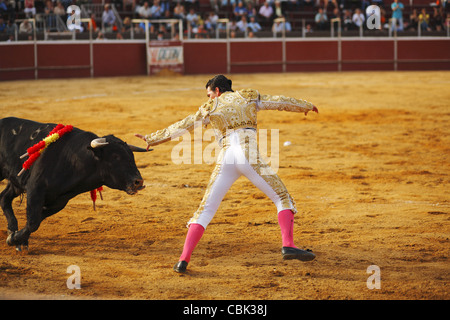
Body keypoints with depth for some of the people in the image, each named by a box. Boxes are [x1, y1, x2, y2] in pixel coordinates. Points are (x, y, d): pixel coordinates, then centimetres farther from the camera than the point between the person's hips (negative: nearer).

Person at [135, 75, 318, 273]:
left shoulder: (210, 108, 18)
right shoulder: (249, 97, 19)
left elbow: (180, 128, 20)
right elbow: (279, 102, 27)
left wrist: (151, 139, 28)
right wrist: (305, 106, 43)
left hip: (225, 160, 2)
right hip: (248, 156, -1)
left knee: (205, 210, 9)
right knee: (282, 198, 7)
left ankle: (184, 259, -3)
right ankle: (288, 245, -13)